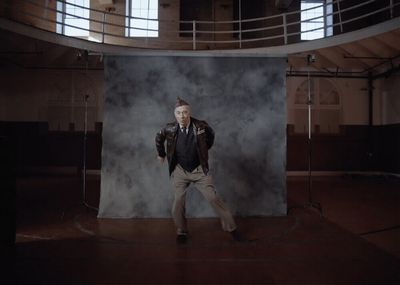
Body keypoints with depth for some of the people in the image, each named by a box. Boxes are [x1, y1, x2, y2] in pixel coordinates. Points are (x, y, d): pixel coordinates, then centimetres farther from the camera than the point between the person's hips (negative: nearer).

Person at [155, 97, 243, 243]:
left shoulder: (200, 126, -16)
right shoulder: (170, 129, -14)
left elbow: (211, 135, 8)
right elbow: (159, 138, 10)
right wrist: (161, 154, 20)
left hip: (199, 170, -1)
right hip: (180, 171, 1)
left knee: (214, 199, -3)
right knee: (178, 203, 1)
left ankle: (231, 228, 12)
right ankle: (181, 231, 25)